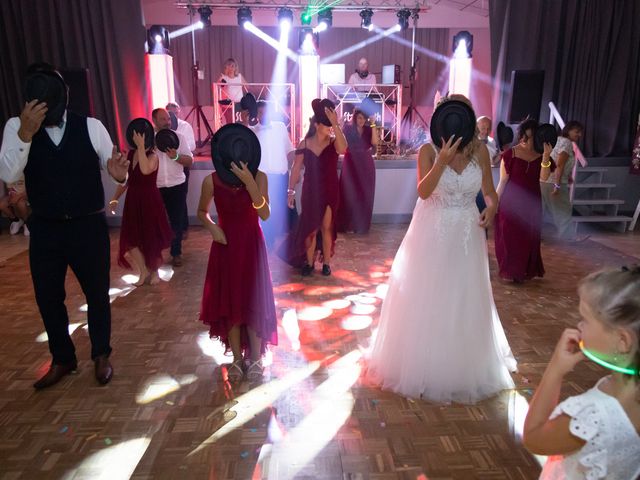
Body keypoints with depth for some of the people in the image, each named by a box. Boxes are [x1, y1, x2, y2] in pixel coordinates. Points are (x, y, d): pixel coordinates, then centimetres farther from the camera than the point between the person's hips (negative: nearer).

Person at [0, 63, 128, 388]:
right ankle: (62, 359, 36)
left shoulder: (91, 126, -7)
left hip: (89, 226, -1)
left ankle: (101, 356, 33)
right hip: (44, 229, 2)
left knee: (97, 293, 10)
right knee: (47, 297, 14)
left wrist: (119, 172, -27)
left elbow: (112, 166, -2)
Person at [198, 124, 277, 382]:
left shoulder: (259, 177, -13)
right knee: (229, 300, 7)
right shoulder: (211, 181, -10)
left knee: (255, 300, 3)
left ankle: (255, 357, 20)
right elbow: (202, 211, 7)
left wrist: (249, 182, -32)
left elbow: (265, 214, -23)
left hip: (252, 245, -1)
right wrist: (212, 227, -12)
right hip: (226, 246, 1)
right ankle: (237, 358, 24)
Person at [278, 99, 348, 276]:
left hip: (330, 191, 0)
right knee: (310, 227, 8)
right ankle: (309, 262, 22)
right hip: (310, 191, 0)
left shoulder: (333, 142, -6)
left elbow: (343, 149, -30)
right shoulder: (304, 144, -4)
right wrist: (291, 190, -3)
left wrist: (336, 125, -32)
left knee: (326, 227, 8)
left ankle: (326, 262, 21)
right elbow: (296, 169, -1)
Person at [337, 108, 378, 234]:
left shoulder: (368, 130, 4)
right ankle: (348, 224, 5)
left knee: (365, 195, 5)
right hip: (351, 164, -2)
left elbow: (375, 142, -13)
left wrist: (373, 125, -17)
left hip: (366, 165, 2)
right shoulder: (348, 129, -1)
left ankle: (362, 225, 15)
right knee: (350, 194, -1)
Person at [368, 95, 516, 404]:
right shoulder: (429, 150, -10)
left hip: (466, 236, 3)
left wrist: (492, 207, -15)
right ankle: (424, 365, 29)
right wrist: (442, 161, -33)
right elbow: (423, 192, -22)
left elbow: (489, 191, 6)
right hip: (432, 233, -2)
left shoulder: (480, 150, -2)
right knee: (427, 300, 8)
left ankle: (464, 368, 35)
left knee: (465, 302, 13)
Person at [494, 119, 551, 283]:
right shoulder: (511, 154, -8)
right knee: (509, 237, 5)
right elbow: (503, 180, -6)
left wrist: (546, 157, -23)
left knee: (529, 238, 12)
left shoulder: (540, 155, 2)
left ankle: (526, 271, 28)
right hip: (511, 202, -3)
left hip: (532, 203, 4)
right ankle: (510, 271, 19)